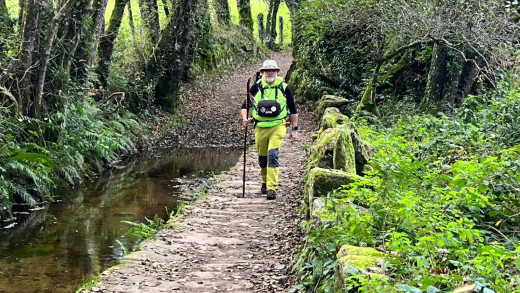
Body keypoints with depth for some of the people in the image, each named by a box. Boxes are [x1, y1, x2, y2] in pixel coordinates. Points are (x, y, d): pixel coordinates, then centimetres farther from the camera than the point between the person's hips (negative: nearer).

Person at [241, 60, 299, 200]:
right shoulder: (256, 87, 2)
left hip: (277, 126, -2)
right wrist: (245, 119, -10)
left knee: (273, 155, -18)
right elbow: (245, 105, 9)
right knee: (262, 157, 13)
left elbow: (293, 110, 8)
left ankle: (272, 188, -18)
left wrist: (294, 129, 5)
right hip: (260, 127, 2)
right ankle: (265, 182, 37)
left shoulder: (284, 88, 0)